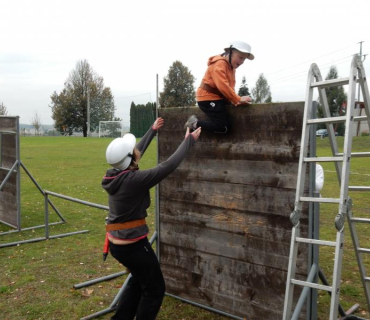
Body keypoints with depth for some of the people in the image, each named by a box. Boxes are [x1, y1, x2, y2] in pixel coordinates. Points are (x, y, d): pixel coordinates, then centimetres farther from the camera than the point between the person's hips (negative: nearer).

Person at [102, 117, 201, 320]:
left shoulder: (116, 174, -3)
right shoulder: (133, 180, -27)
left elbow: (136, 153, 14)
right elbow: (167, 167, -23)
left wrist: (152, 131, 25)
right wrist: (188, 141, -11)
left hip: (117, 242, 9)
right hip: (132, 244, -9)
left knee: (139, 281, 28)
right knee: (154, 289, 11)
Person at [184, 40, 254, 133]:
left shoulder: (231, 67, 16)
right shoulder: (219, 64, -17)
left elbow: (230, 86, 11)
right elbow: (222, 86, -27)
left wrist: (236, 100, -6)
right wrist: (238, 99, -24)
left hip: (218, 99, 10)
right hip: (208, 99, -10)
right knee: (223, 127, -16)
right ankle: (195, 124, 0)